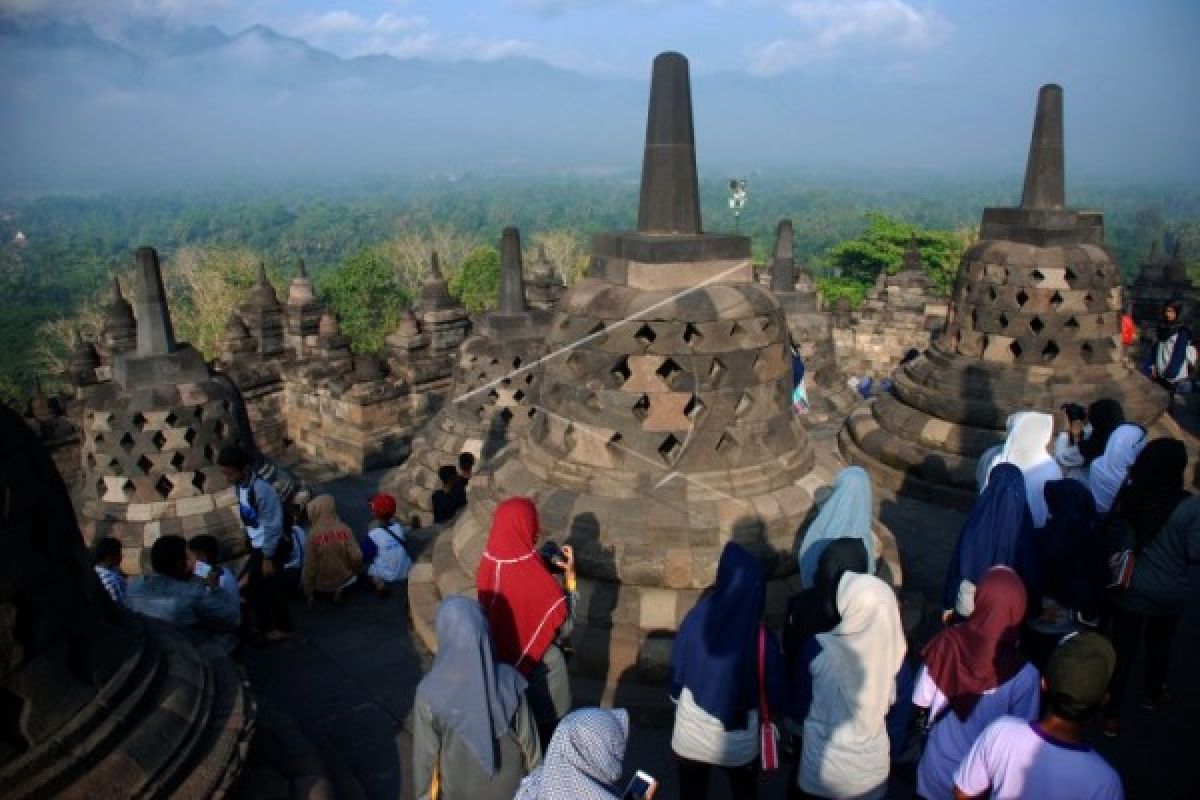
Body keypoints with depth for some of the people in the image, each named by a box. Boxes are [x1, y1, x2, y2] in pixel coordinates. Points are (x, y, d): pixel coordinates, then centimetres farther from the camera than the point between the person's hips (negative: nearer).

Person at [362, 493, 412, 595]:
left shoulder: (372, 535, -21)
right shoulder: (399, 527, -7)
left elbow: (364, 558, -10)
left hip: (384, 576, -5)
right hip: (404, 573, 5)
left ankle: (378, 583, -1)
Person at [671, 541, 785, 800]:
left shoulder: (696, 620, -20)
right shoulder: (762, 638, -24)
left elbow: (676, 672, -8)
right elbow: (776, 695, -12)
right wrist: (781, 709, 9)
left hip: (690, 738, 1)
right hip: (738, 744, -1)